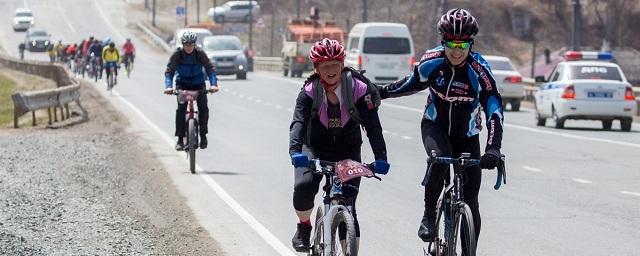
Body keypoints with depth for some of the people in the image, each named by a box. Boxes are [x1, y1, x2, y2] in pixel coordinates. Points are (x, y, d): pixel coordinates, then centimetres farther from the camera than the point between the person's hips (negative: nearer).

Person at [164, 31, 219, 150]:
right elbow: (169, 71, -21)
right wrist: (168, 86, -38)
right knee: (181, 109, -17)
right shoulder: (177, 54, -17)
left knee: (203, 108, -16)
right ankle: (180, 139, -12)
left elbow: (210, 68, -21)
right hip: (182, 83, 0)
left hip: (198, 84, 0)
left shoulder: (200, 53, -17)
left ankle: (203, 135, 2)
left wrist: (214, 84, -37)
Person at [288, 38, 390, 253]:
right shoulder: (309, 91, -17)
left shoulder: (358, 89, -18)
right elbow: (298, 122, -31)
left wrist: (380, 159, -40)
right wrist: (295, 152, -51)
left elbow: (372, 125, -25)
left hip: (348, 152, 0)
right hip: (315, 149, 0)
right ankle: (304, 227, 2)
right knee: (304, 186, -27)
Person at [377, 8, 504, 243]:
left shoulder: (479, 70, -23)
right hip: (435, 127, 0)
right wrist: (381, 92, 11)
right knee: (440, 159, -35)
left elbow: (494, 111, -28)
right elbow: (414, 83, 8)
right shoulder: (432, 61, -15)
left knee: (470, 205, -5)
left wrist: (493, 148, -41)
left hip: (466, 136, 0)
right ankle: (429, 215, -16)